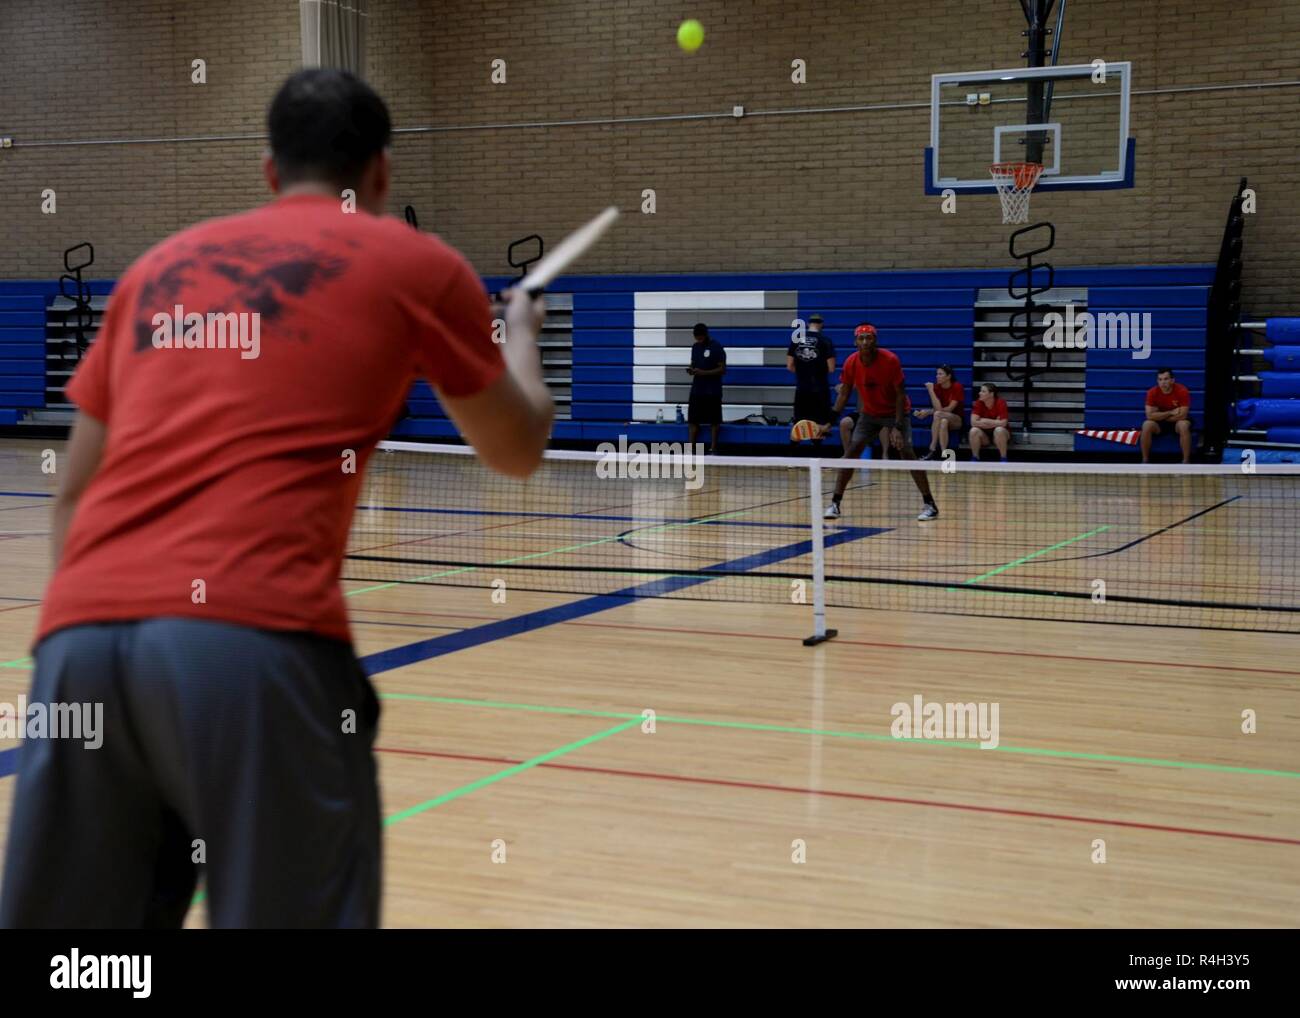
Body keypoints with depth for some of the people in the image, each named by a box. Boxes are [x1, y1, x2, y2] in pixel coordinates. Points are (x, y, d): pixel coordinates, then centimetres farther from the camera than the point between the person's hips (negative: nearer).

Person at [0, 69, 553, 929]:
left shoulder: (159, 264, 25)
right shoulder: (417, 263, 13)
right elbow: (519, 449, 26)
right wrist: (521, 332, 45)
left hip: (79, 633, 5)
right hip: (256, 636, -4)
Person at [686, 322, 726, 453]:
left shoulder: (717, 348, -9)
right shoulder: (695, 347, 11)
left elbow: (722, 369, -11)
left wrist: (704, 372, -20)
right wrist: (691, 370, -4)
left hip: (712, 391, -6)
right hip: (696, 389, 6)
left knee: (714, 420, 1)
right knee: (692, 419, 2)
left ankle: (713, 448, 8)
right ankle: (690, 448, 4)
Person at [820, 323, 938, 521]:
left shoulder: (890, 360, -23)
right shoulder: (851, 363, -13)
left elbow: (900, 395, -19)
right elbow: (844, 394, 0)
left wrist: (898, 428, -26)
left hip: (895, 412, -4)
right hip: (869, 413, 4)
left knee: (906, 452, -16)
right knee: (851, 451, -7)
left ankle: (929, 504, -10)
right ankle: (835, 503, 0)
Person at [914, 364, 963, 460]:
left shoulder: (957, 387, -11)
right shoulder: (936, 387, -1)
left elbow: (950, 409, -16)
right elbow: (938, 408, -12)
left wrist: (929, 412, -18)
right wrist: (930, 391, -22)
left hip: (956, 420, -3)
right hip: (940, 419, 3)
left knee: (938, 414, -34)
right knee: (943, 422, -35)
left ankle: (932, 449, -31)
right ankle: (943, 454, -36)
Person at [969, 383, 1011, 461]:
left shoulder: (1000, 403, -18)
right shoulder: (978, 403, -11)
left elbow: (1003, 423, -26)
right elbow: (973, 422, -21)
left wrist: (985, 421, -19)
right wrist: (995, 422, -21)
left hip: (1000, 433, -2)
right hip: (984, 434, 2)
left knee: (999, 430, -35)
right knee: (974, 430, -27)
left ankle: (1004, 460, -21)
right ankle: (975, 460, -11)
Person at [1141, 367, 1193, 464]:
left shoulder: (1182, 391, -22)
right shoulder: (1152, 392, -16)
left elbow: (1182, 415, -24)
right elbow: (1150, 415, -20)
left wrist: (1161, 416, -16)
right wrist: (1170, 413, -24)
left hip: (1177, 421, -2)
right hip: (1159, 423, 2)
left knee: (1184, 425, -35)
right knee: (1146, 425, -27)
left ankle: (1186, 462, -26)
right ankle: (1145, 461, -16)